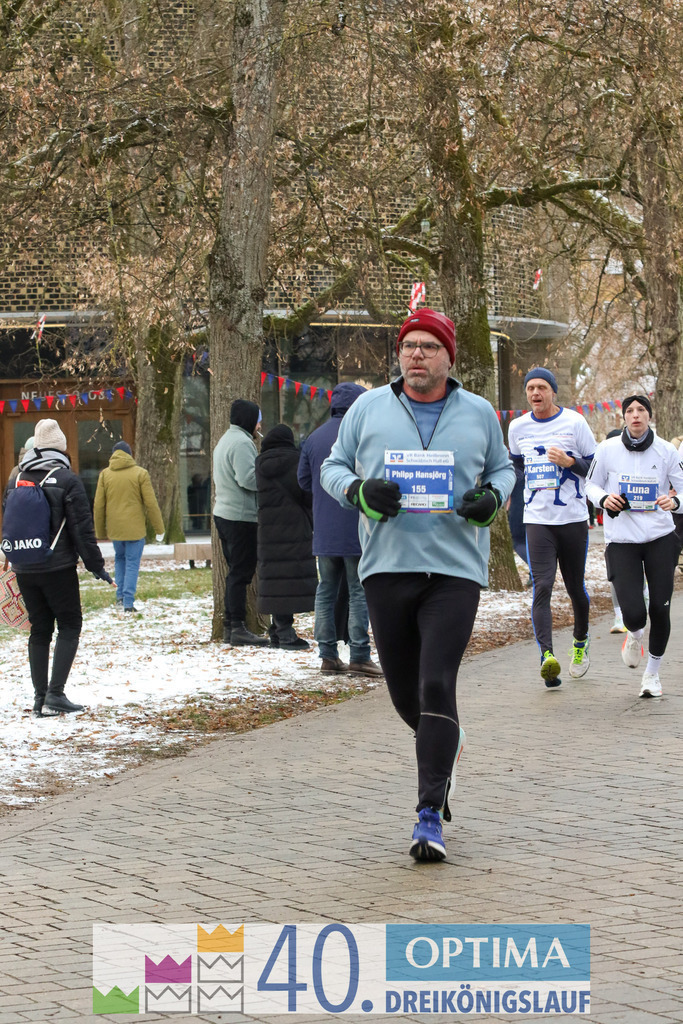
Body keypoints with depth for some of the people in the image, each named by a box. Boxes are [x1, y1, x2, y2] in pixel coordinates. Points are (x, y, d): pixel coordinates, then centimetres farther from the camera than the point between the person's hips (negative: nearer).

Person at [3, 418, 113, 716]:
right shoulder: (67, 480, -8)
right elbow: (82, 527, -10)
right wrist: (96, 566, -5)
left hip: (24, 570, 5)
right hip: (58, 568, -5)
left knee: (39, 630, 12)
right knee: (70, 625, 4)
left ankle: (40, 697, 7)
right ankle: (56, 693, -9)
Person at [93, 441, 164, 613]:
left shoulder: (105, 474, 2)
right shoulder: (140, 473, -5)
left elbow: (98, 506, 4)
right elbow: (151, 503, -6)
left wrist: (100, 532, 14)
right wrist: (159, 528, 2)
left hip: (114, 528, 3)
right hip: (135, 528, -3)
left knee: (120, 558, 23)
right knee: (132, 563, 2)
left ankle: (120, 595, 17)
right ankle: (128, 602, -6)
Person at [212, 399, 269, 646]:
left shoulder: (225, 441, 19)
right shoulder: (242, 443, -14)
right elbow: (248, 478, -24)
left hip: (223, 513, 10)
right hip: (241, 515, -10)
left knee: (236, 571, 14)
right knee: (241, 572, -9)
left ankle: (230, 626, 16)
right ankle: (238, 628, -11)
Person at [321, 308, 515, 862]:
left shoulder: (478, 414, 7)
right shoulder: (368, 409, 7)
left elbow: (502, 468, 20)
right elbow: (333, 465, 14)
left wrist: (492, 497, -3)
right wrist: (359, 490, -8)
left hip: (456, 570, -2)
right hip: (388, 566, 2)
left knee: (437, 686, -14)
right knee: (404, 692, 8)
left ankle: (431, 815, -12)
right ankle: (446, 744, 43)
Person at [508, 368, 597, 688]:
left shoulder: (574, 422, -3)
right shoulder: (517, 427, 7)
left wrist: (569, 461, -16)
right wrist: (529, 482, 11)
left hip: (573, 518, -1)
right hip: (537, 519, 1)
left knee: (575, 587, 10)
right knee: (542, 588, -15)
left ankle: (580, 642, 37)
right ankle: (547, 656, -26)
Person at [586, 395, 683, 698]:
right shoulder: (608, 449, -2)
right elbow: (591, 485, 11)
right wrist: (604, 499, -11)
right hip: (621, 540, -1)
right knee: (633, 613, -13)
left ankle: (652, 672, 23)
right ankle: (634, 635, 27)